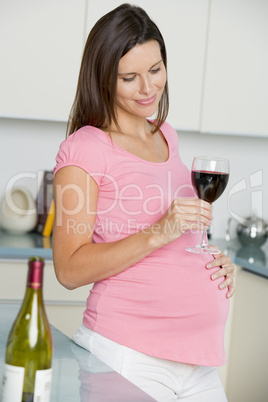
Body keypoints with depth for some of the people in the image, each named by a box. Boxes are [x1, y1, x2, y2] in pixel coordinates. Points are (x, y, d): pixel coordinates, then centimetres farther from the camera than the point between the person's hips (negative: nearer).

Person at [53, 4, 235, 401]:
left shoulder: (166, 136, 13)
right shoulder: (84, 147, -9)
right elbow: (70, 269, -14)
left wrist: (216, 261, 7)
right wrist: (157, 234, -24)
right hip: (128, 355, -6)